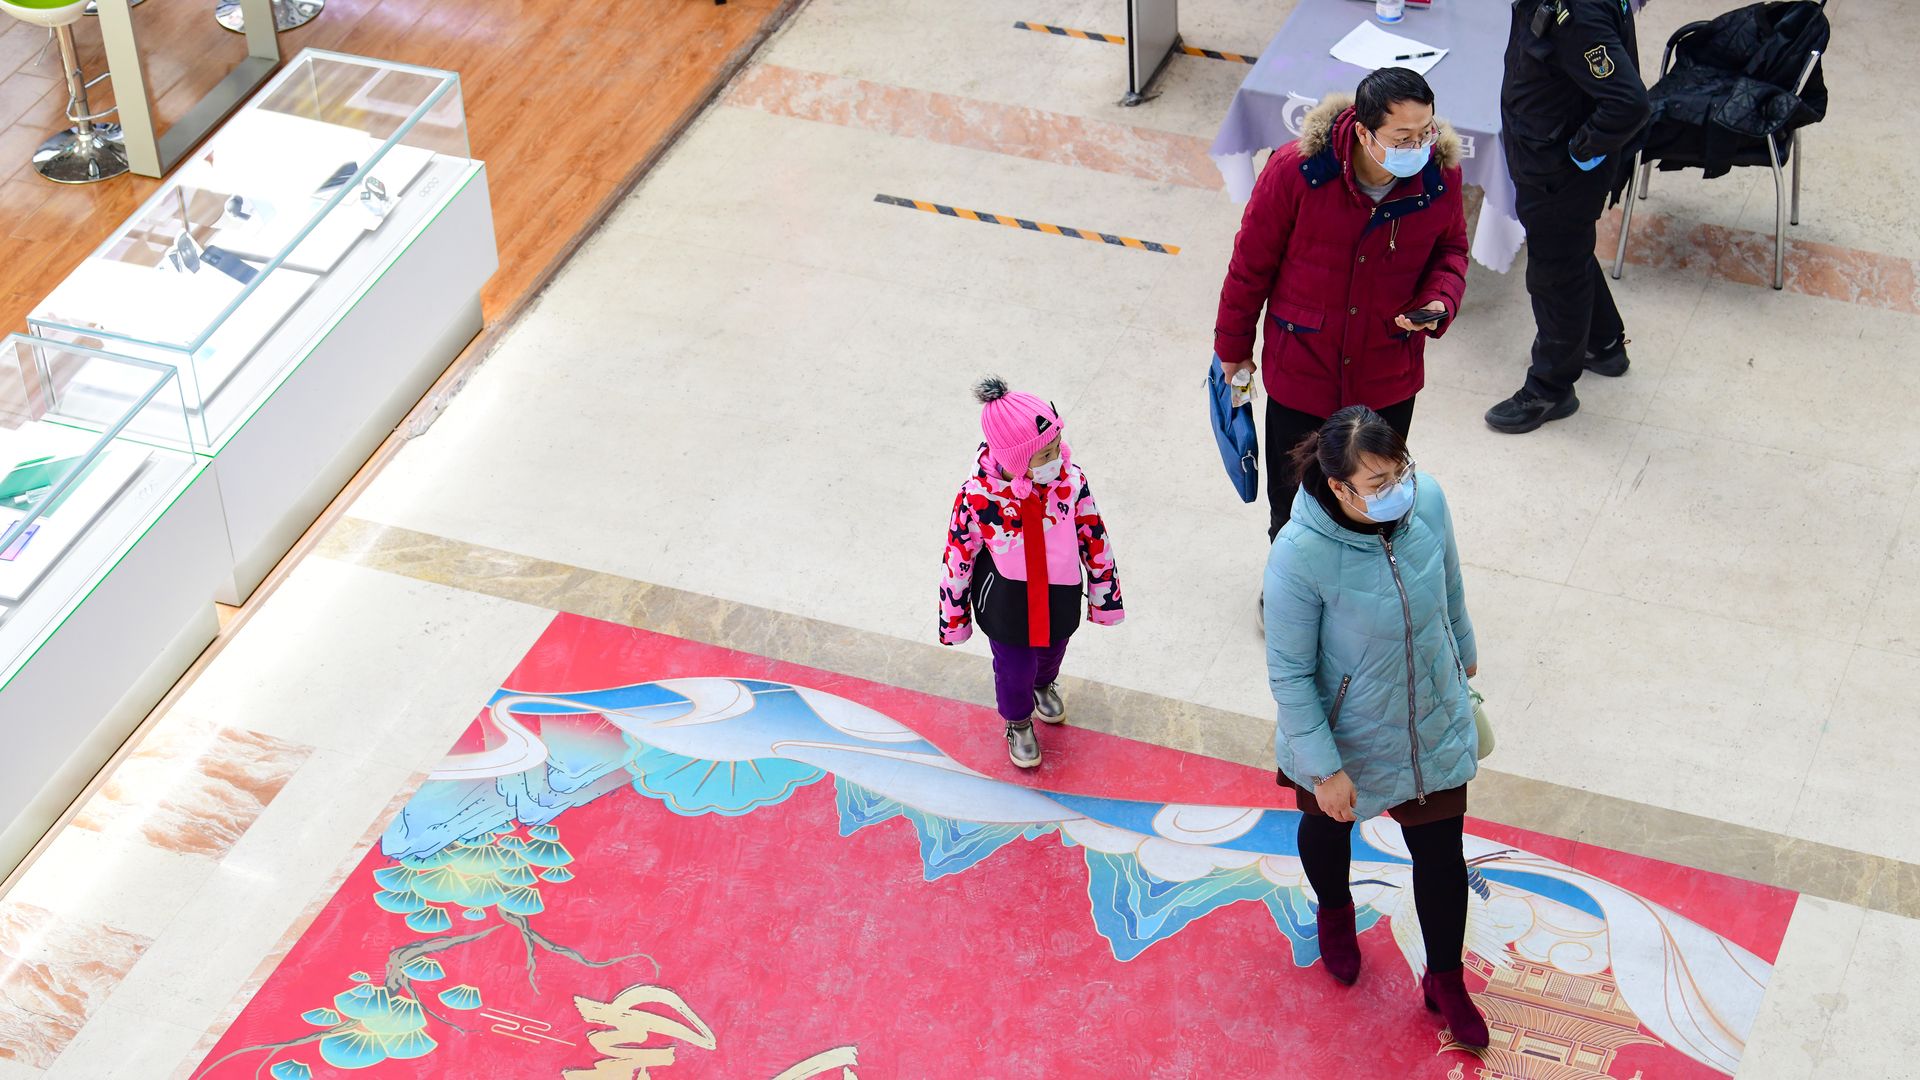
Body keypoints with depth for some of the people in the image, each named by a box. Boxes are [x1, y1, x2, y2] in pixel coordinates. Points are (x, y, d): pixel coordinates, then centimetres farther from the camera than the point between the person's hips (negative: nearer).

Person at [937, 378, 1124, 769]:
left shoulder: (1071, 480, -26)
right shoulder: (978, 496, -32)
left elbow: (1094, 539, -9)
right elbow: (958, 557, -16)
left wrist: (1105, 597, 3)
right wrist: (954, 619, -4)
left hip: (1059, 598, 3)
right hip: (1006, 602, -3)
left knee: (1051, 651, 31)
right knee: (1014, 669, 16)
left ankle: (1044, 685, 68)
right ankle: (1018, 723, 51)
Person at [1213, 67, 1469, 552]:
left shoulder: (1441, 174, -18)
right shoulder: (1296, 169, -26)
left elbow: (1450, 248, 4)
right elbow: (1252, 262, -10)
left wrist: (1441, 299, -18)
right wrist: (1233, 344, 2)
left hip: (1388, 377, 1)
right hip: (1300, 369, -1)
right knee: (1293, 498, 21)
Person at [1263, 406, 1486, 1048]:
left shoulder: (1427, 499, -23)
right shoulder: (1299, 556, -36)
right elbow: (1289, 674, -23)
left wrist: (1462, 653, 17)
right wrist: (1325, 768, -18)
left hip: (1432, 723, 3)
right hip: (1343, 734, -3)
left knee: (1441, 855, 17)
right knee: (1329, 827, 28)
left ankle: (1445, 981, 43)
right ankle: (1335, 912, 63)